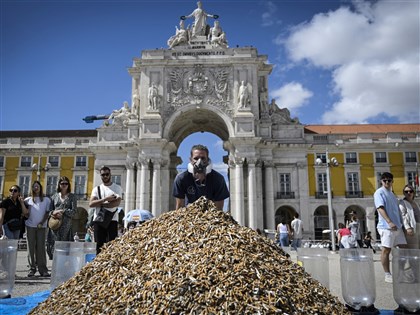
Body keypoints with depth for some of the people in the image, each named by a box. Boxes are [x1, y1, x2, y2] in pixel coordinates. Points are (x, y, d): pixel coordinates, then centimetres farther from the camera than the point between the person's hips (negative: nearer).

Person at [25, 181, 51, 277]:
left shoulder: (46, 200, 9)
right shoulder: (28, 200, 11)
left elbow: (47, 212, 4)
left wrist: (42, 222, -7)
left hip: (41, 226, -1)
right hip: (30, 226, 1)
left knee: (41, 247, -3)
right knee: (31, 247, 1)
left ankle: (43, 269, 0)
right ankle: (32, 268, 7)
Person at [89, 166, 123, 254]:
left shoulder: (117, 188, 7)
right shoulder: (97, 189, 13)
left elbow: (117, 202, -10)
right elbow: (91, 204, -2)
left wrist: (100, 204, -8)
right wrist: (105, 199, -13)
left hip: (112, 220, -2)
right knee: (99, 245, 4)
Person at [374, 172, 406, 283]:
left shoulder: (392, 194, 19)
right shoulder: (379, 192, -5)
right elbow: (380, 208, -16)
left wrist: (401, 223, 15)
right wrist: (389, 222, -26)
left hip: (398, 226, 8)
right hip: (386, 227, -8)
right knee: (386, 250, -3)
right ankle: (387, 275, 4)